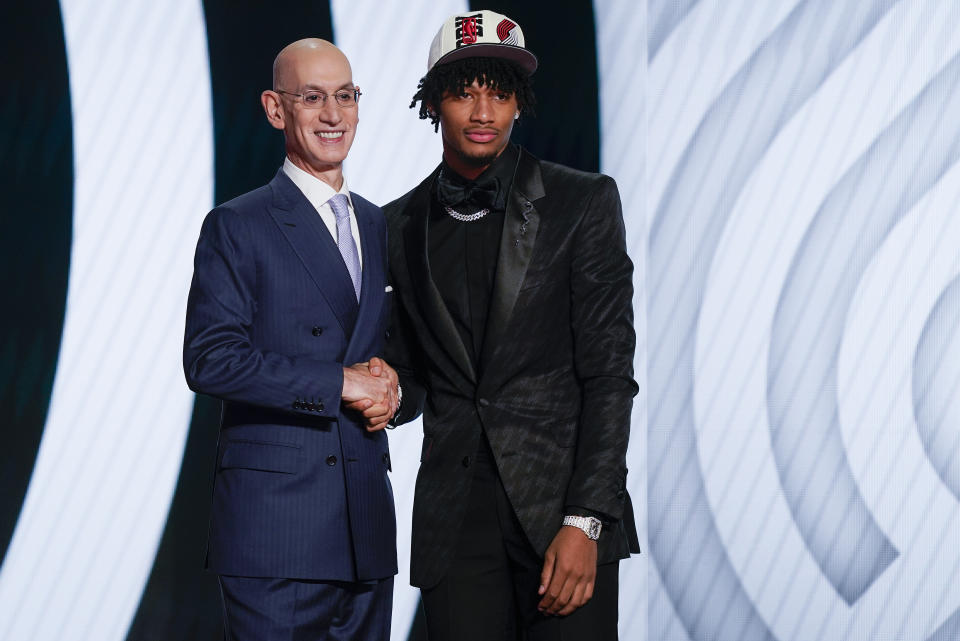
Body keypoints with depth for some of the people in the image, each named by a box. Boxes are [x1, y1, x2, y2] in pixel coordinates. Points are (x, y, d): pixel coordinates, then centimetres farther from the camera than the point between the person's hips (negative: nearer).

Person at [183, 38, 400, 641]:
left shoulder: (378, 225, 17)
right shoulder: (237, 226, -3)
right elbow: (210, 359, -13)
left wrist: (389, 379, 1)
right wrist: (339, 382, -15)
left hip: (367, 520, 6)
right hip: (275, 519, -6)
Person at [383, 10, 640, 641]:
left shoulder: (582, 202, -1)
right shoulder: (401, 226, 10)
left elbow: (609, 373, -5)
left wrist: (584, 522, -12)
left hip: (561, 503, -3)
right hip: (457, 517, 3)